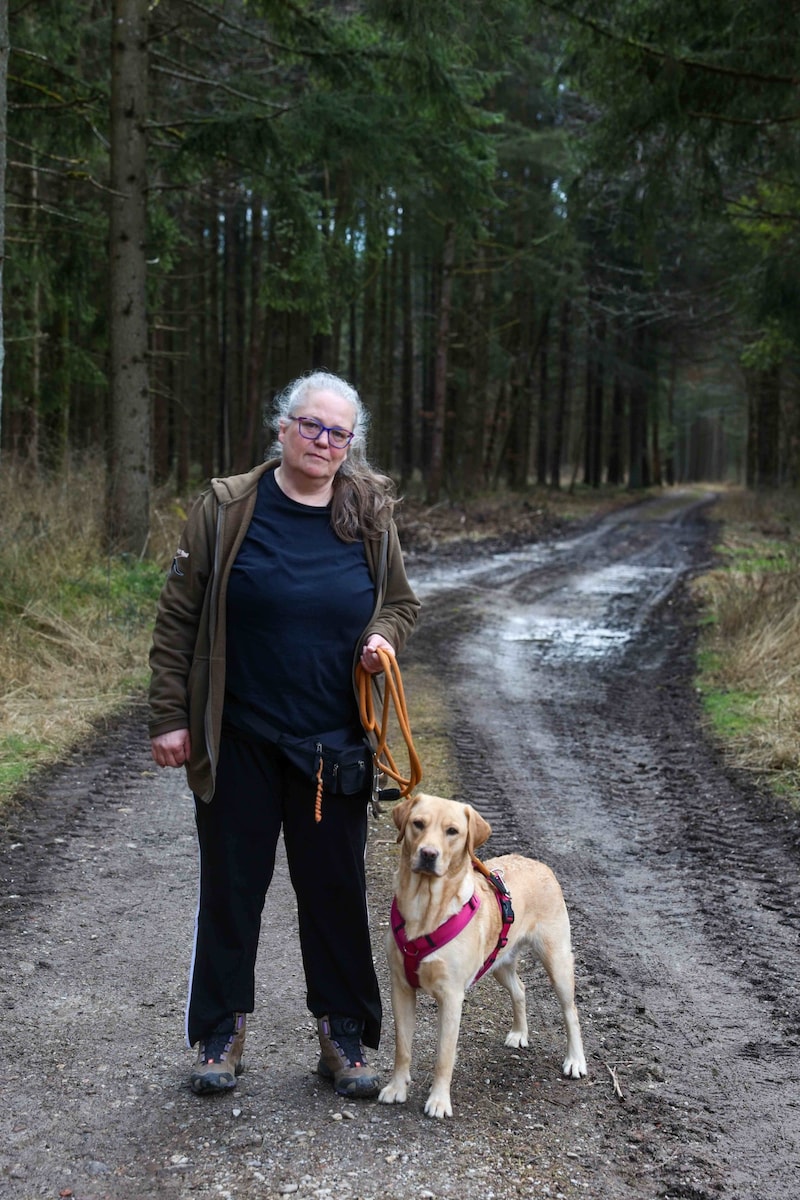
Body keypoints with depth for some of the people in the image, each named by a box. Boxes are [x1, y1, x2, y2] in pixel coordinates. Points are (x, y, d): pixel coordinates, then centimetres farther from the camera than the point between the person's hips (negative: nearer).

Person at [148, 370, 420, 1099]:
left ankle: (344, 1037, 25)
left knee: (336, 891, 10)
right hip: (237, 742, -2)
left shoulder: (370, 518, 3)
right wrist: (169, 716, -6)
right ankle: (222, 1034, 26)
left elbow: (402, 602, 15)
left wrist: (384, 636, -8)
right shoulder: (227, 508, -5)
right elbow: (178, 617, -3)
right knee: (231, 887, 10)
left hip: (335, 744, 2)